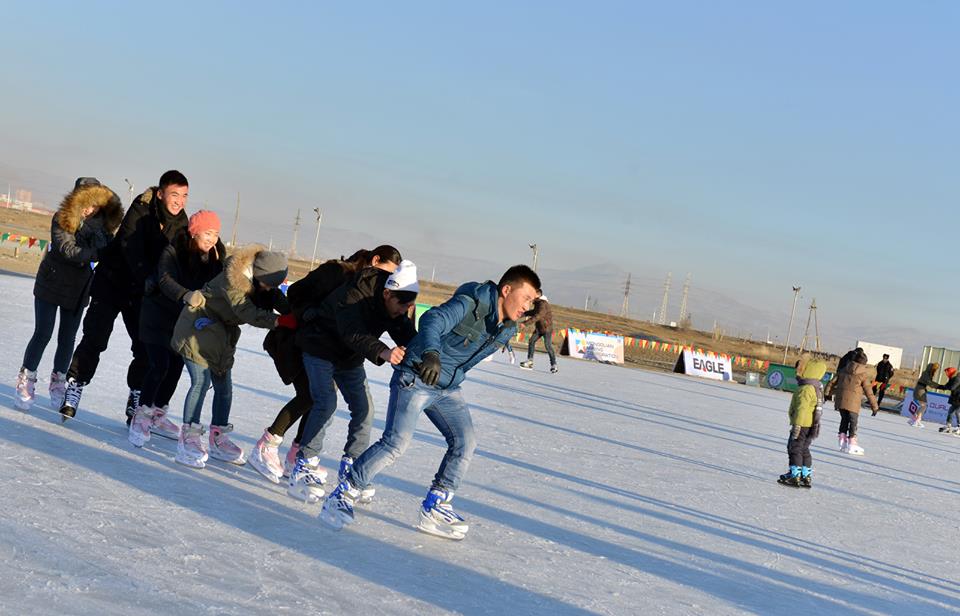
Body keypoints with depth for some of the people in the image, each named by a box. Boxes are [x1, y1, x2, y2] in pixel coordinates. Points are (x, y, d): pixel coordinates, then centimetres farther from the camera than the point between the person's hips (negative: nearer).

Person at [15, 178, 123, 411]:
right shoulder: (62, 219, -16)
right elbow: (67, 250, -25)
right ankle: (26, 382, 12)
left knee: (68, 339, 8)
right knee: (42, 334, 0)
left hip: (78, 290, 3)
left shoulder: (103, 223, -3)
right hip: (52, 285, -3)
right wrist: (94, 252, -36)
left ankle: (58, 383, 23)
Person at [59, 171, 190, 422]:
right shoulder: (142, 208, -17)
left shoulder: (180, 223, -3)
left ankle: (136, 400, 10)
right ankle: (74, 388, 3)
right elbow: (130, 245, -27)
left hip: (143, 289, 4)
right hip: (113, 281, -4)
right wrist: (146, 277, -39)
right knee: (95, 338, -7)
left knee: (147, 346, -1)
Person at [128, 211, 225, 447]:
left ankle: (157, 415, 25)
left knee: (176, 367, 8)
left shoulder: (214, 257, -4)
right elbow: (166, 280, -35)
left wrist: (218, 263, -27)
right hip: (159, 315, -5)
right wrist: (186, 295, -53)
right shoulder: (173, 251, -19)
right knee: (159, 365, -13)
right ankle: (141, 417, -1)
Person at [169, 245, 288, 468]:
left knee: (224, 385, 8)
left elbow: (280, 301, -7)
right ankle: (188, 440, -9)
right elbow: (248, 313, -36)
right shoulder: (232, 279, -31)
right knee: (201, 381, -15)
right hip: (198, 326, -8)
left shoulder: (264, 278, -8)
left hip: (222, 335, 8)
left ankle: (218, 440, 19)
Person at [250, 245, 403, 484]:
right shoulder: (337, 271, -18)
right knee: (308, 395, -17)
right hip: (293, 337, -8)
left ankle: (295, 457, 8)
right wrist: (308, 312, -34)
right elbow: (296, 292, -16)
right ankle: (265, 448, -8)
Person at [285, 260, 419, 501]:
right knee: (326, 403, -22)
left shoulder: (396, 308, -11)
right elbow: (354, 335, -47)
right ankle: (303, 469, -19)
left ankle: (351, 468, 14)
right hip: (321, 349, -7)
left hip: (350, 358, 7)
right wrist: (382, 352, -65)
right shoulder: (353, 297, -34)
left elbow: (407, 336, -16)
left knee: (364, 408, 0)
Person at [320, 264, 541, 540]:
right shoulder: (471, 305, -22)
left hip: (448, 388, 8)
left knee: (464, 443, -3)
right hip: (415, 379, -8)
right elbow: (433, 320, -39)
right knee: (396, 442, -16)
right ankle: (345, 494, -2)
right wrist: (431, 353, -56)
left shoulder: (507, 329, 3)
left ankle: (435, 508, 7)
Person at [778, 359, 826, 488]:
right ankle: (806, 477, 21)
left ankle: (794, 475, -1)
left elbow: (801, 408, -26)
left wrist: (797, 425, -25)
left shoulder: (805, 389, -21)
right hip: (811, 425, 10)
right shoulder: (817, 388, 12)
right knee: (804, 450, 17)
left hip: (802, 424, -10)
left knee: (794, 448, -2)